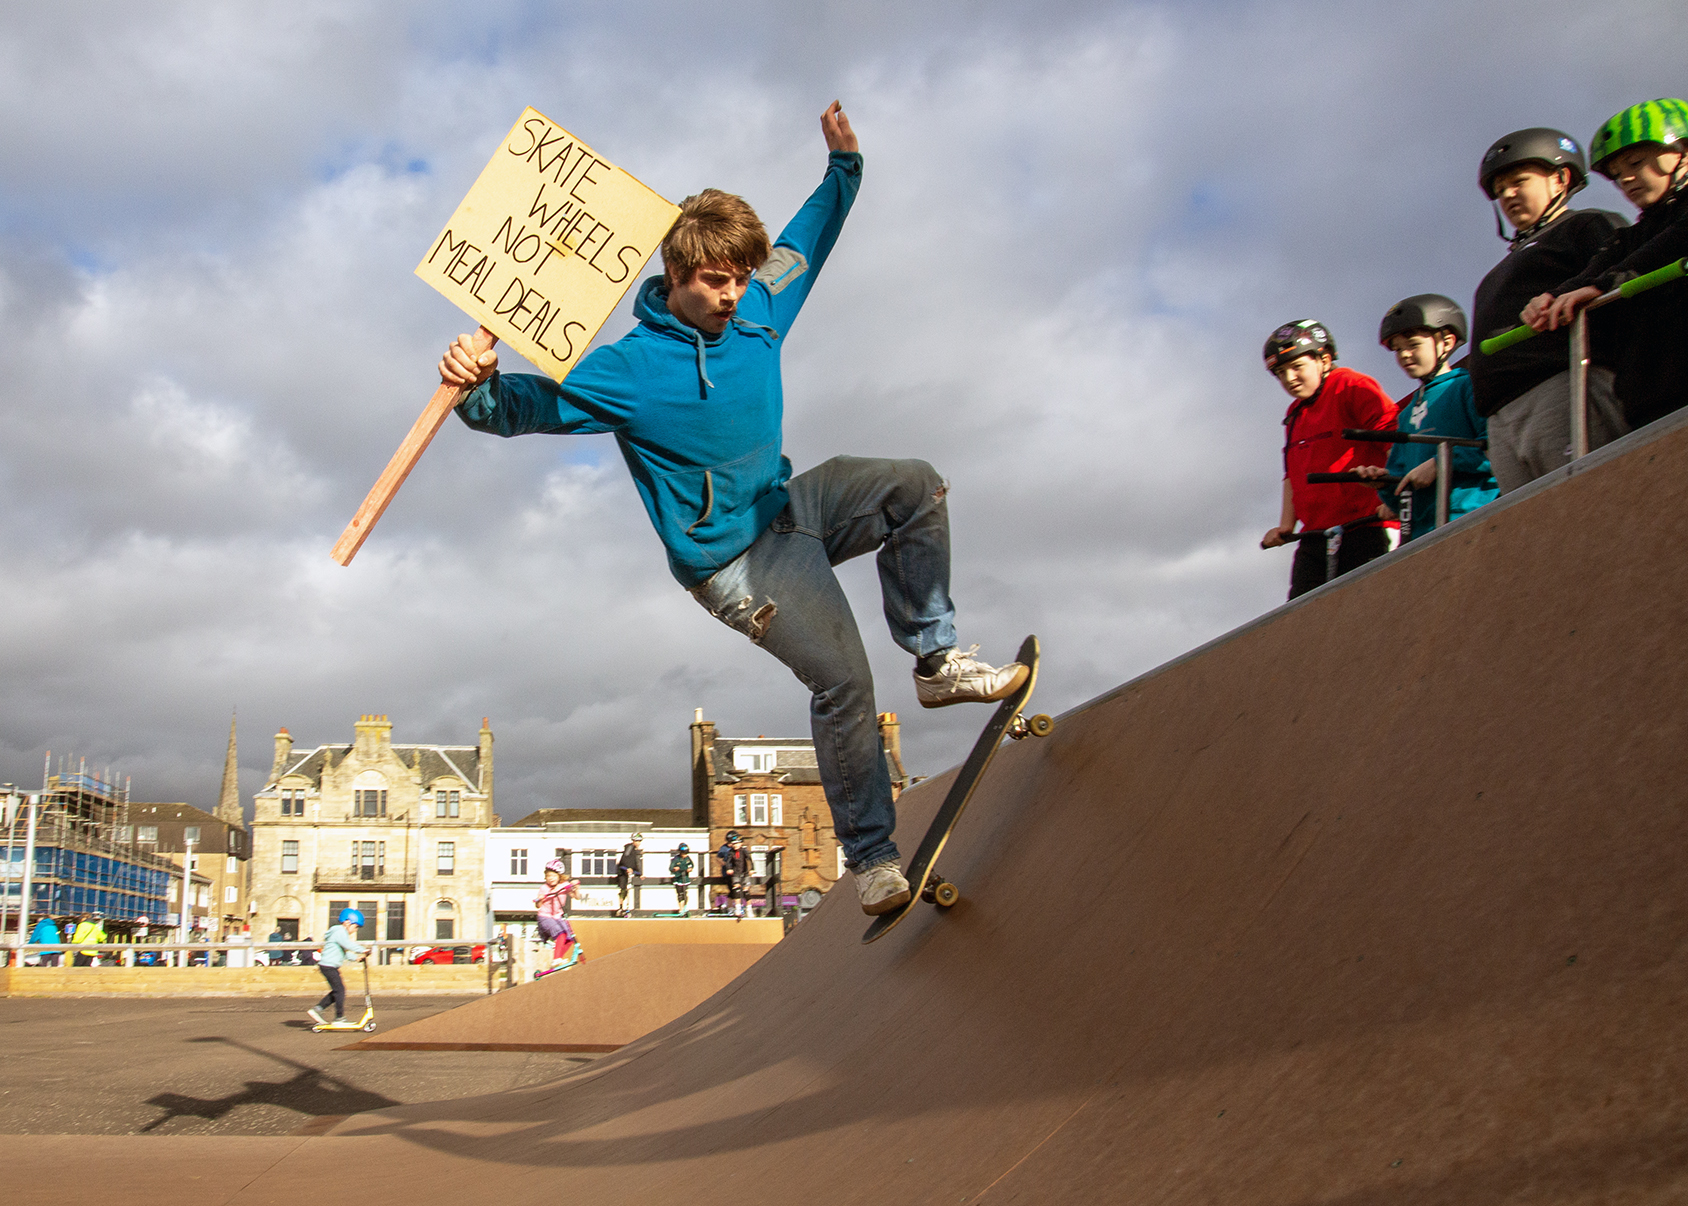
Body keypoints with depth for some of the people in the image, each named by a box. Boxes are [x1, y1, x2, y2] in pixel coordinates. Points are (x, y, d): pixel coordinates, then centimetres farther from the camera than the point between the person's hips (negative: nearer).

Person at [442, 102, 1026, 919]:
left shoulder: (756, 312, -1)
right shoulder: (632, 368, -20)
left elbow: (807, 239, 16)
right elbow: (536, 403, -25)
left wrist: (843, 164, 8)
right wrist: (479, 388, -45)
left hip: (787, 507, 7)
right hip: (732, 559, -7)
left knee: (916, 488, -8)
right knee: (843, 680, -16)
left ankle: (936, 661, 3)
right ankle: (870, 859, 0)